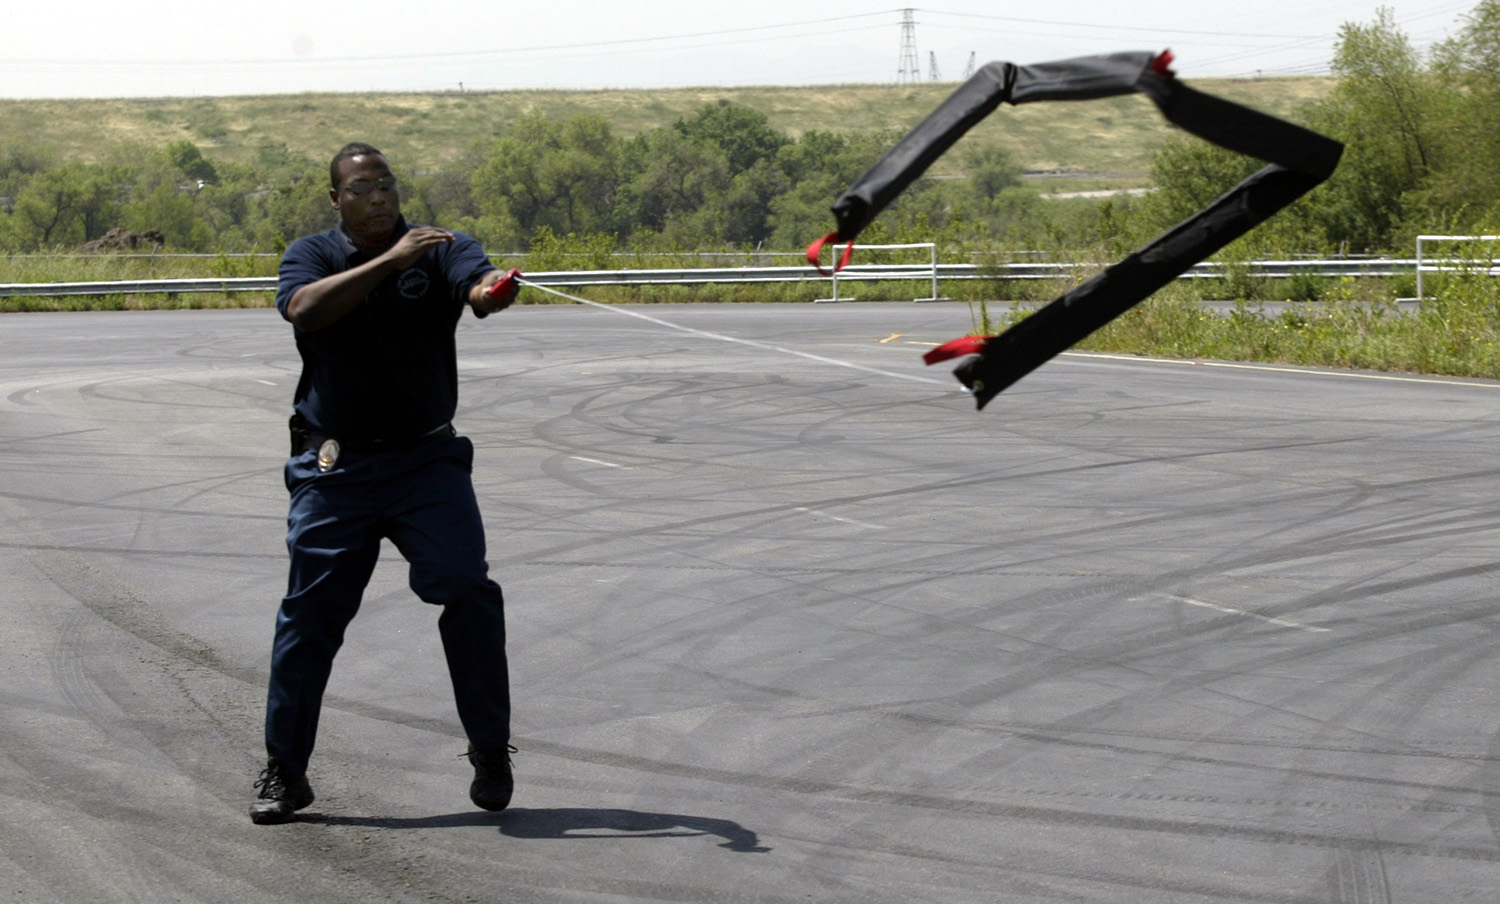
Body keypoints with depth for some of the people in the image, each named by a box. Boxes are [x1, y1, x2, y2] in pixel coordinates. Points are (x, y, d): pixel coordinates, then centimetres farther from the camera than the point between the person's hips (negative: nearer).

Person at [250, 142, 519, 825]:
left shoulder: (440, 250, 2)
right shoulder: (311, 256, 3)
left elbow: (477, 283, -20)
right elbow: (306, 309, -19)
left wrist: (492, 289, -44)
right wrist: (389, 262, -27)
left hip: (426, 461, 0)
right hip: (334, 468, 0)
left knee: (467, 591, -13)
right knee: (310, 612, 1)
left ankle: (490, 753, 1)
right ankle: (284, 773, 14)